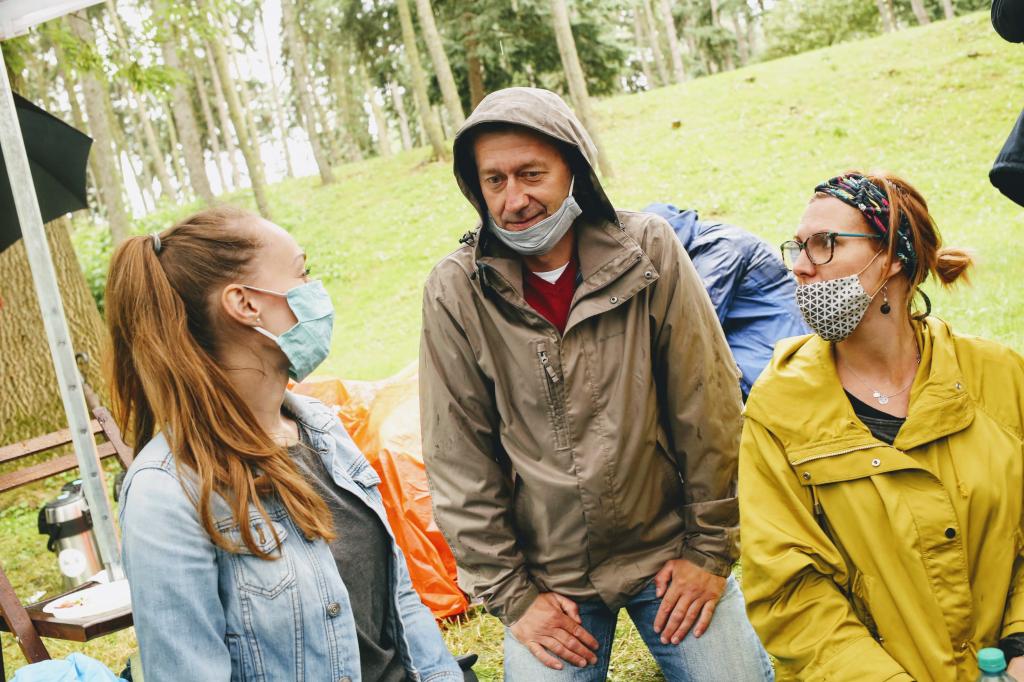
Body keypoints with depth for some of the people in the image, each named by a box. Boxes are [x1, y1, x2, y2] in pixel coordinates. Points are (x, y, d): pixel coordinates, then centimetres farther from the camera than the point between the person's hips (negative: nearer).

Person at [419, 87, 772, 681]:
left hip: (668, 552, 0)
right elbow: (459, 460, -5)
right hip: (548, 577, 0)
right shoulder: (455, 292, -10)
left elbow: (708, 406, -5)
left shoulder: (648, 251, -10)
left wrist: (710, 548, -2)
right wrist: (510, 594, -4)